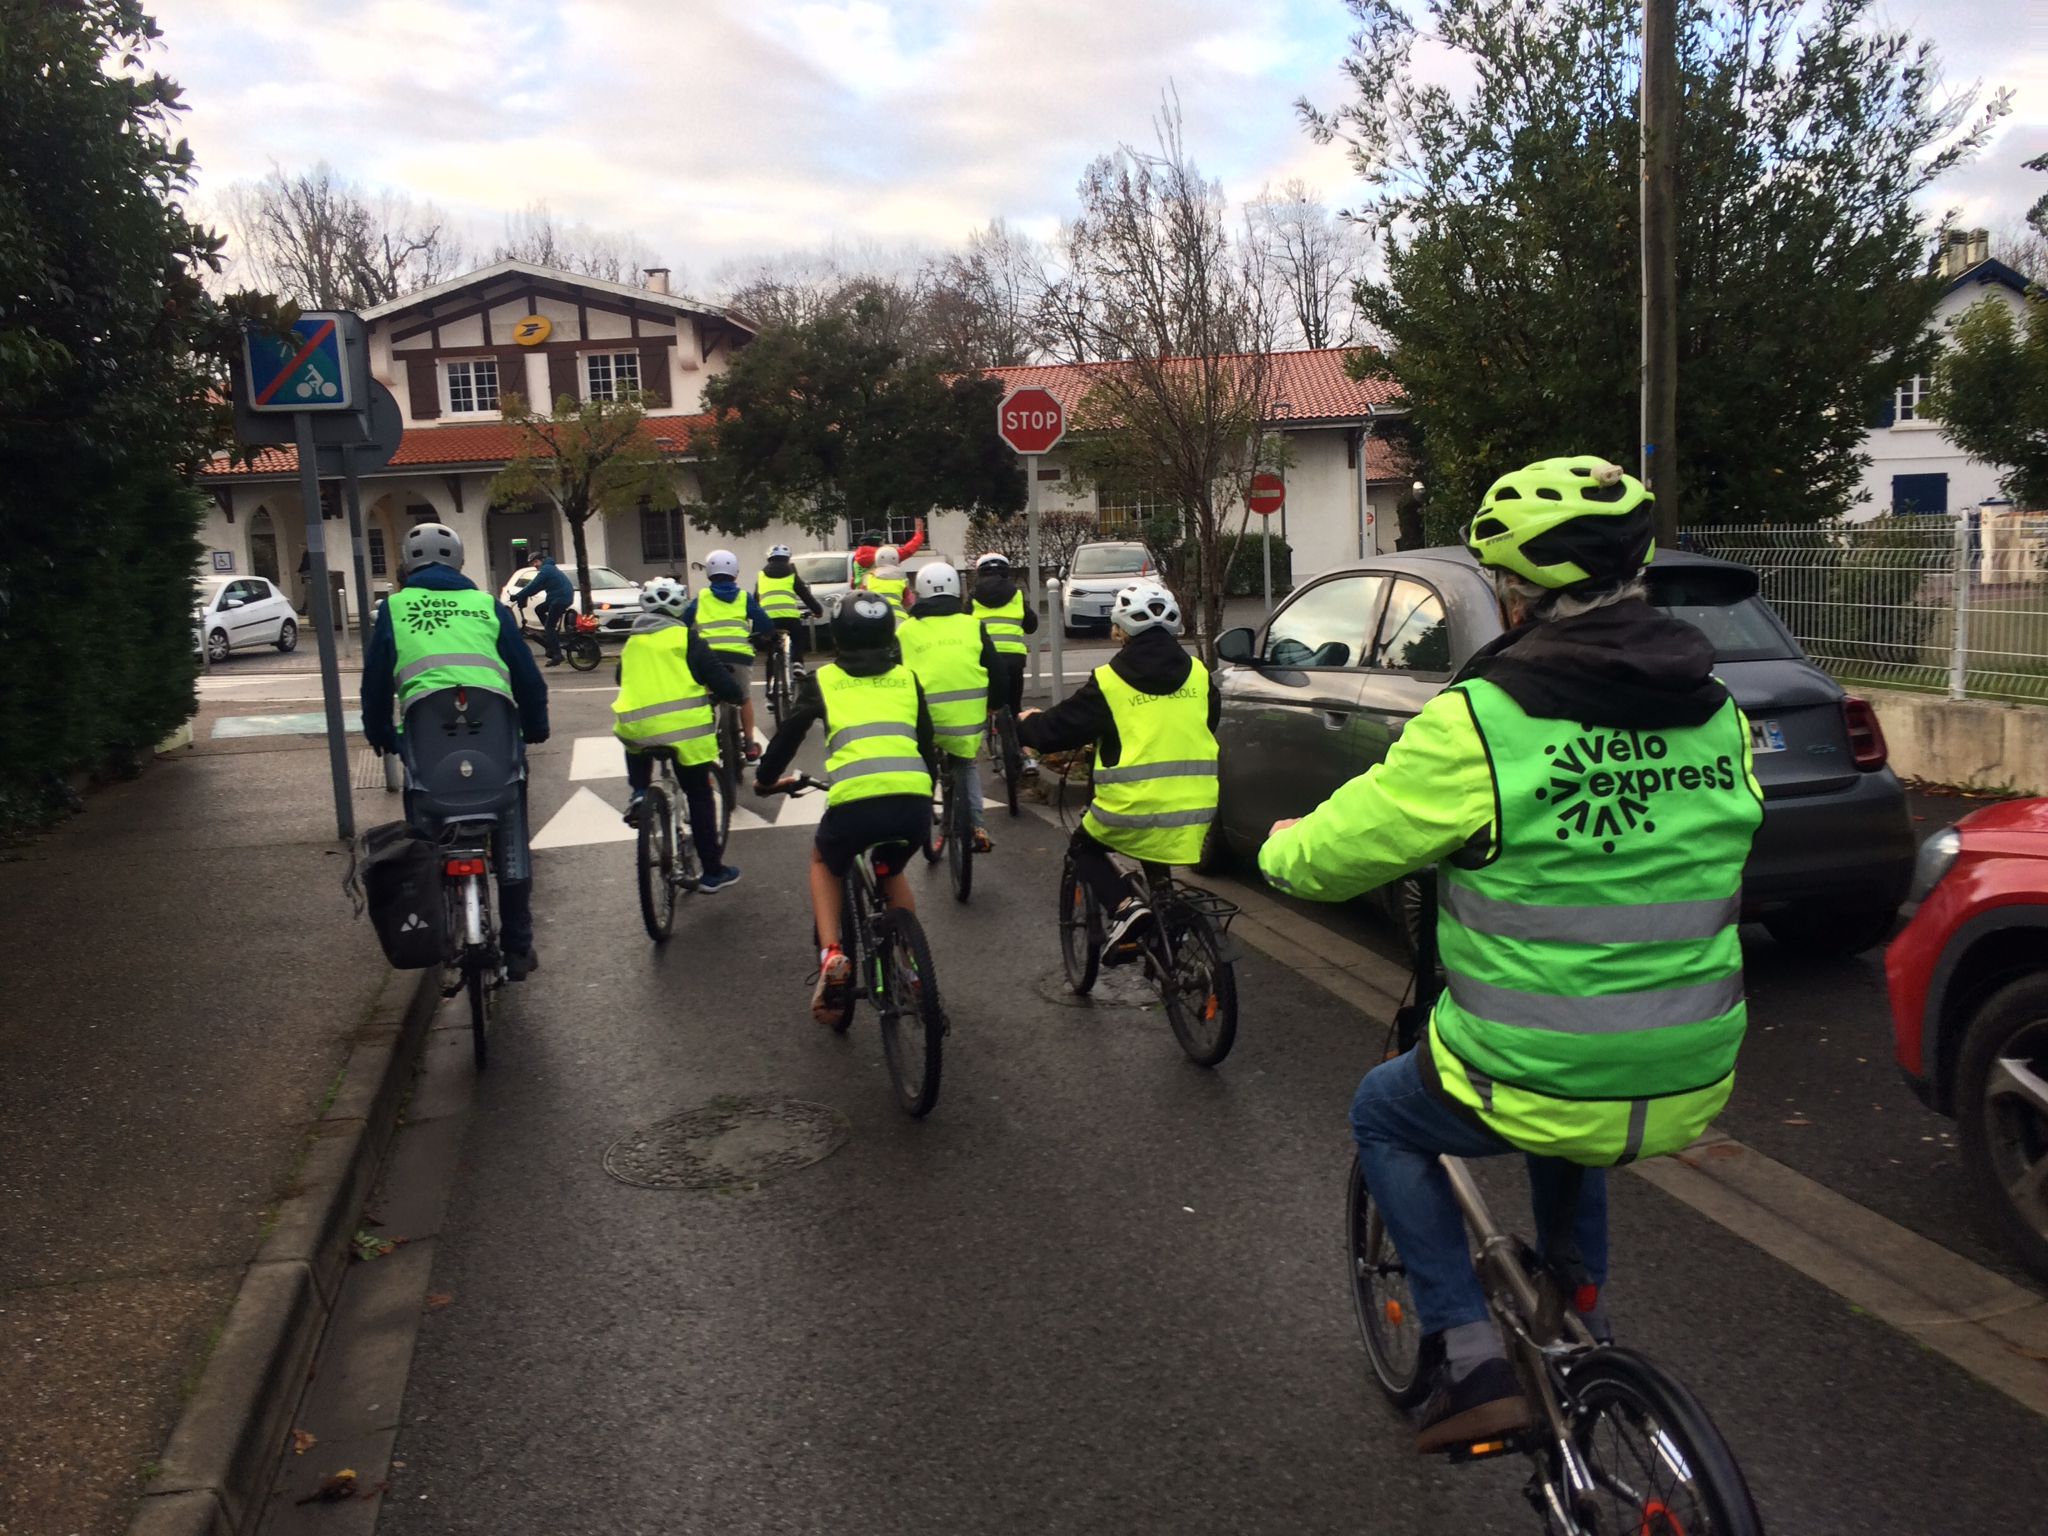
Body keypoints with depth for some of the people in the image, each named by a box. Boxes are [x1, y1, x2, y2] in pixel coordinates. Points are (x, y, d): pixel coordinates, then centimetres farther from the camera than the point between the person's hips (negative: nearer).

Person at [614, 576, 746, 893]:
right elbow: (718, 678, 1)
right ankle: (711, 871, 12)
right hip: (683, 727, -3)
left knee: (637, 752, 40)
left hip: (635, 726, 3)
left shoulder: (632, 641, 17)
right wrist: (736, 695, 22)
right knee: (700, 797, 9)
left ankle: (639, 794, 15)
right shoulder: (685, 638, 4)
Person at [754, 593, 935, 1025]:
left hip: (855, 801, -2)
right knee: (891, 872, 34)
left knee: (824, 863, 29)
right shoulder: (907, 678, 21)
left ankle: (831, 955, 9)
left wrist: (765, 780, 39)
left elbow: (789, 733, 21)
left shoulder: (823, 680, 15)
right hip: (915, 801, 3)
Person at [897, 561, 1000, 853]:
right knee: (966, 765, 27)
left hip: (925, 718, -2)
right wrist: (992, 706, 25)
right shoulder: (972, 626, 8)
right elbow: (995, 674, 9)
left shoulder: (906, 631, 6)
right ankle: (976, 826, 15)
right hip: (970, 716, 2)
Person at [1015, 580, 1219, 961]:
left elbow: (1058, 728, 2)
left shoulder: (1108, 682, -5)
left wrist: (1026, 723, 23)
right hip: (1195, 809, 5)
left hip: (1133, 809, -4)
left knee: (1084, 847, 20)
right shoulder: (1199, 675, 8)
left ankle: (1126, 906, -4)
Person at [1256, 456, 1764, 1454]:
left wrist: (1281, 845, 15)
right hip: (1689, 1087, 6)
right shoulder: (1719, 717, 1)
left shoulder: (1482, 723, -19)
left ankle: (1471, 1363, 15)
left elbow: (1333, 854, -9)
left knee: (1383, 1113, 23)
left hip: (1532, 1083, -6)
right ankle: (1580, 1331, 45)